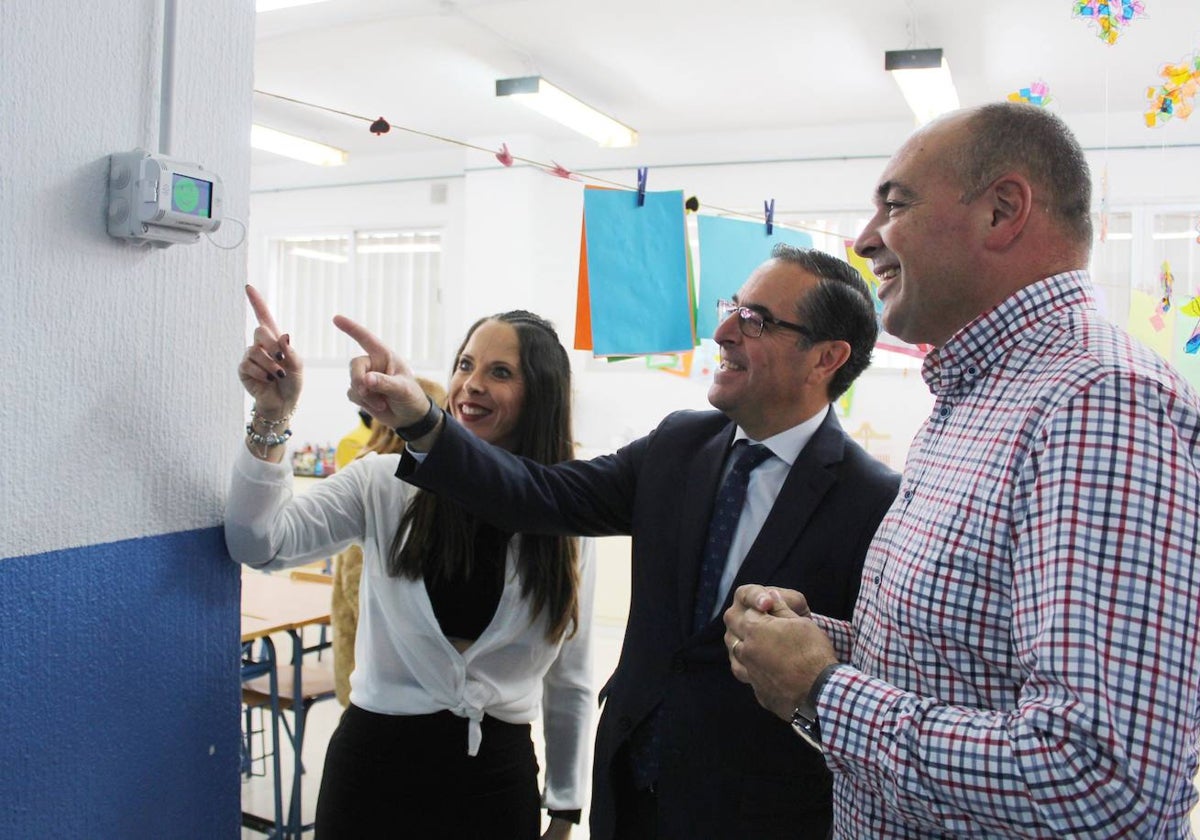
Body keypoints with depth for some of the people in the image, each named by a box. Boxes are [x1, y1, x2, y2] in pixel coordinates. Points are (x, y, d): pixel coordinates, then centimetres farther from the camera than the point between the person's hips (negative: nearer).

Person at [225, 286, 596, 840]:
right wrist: (271, 417, -26)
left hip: (497, 771, 1)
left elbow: (570, 681, 5)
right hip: (375, 754, 0)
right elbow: (258, 543, -15)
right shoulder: (387, 483, -6)